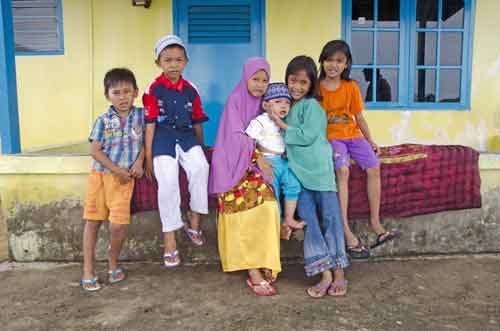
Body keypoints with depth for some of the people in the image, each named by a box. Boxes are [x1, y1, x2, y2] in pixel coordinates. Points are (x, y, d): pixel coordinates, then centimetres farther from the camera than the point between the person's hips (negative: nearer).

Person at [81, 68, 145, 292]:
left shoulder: (140, 115, 3)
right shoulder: (103, 121, -1)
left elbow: (145, 141, 10)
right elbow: (95, 151, -4)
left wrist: (139, 162, -6)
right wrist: (117, 170, -10)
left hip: (125, 178, 0)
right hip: (100, 174, 1)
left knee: (118, 224, -9)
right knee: (92, 222, 4)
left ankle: (113, 263, 19)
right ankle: (88, 271, 16)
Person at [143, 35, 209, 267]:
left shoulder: (190, 90, 7)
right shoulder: (154, 89, -3)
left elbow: (197, 123, 14)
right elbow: (150, 124, -3)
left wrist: (201, 149, 20)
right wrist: (148, 157, -4)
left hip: (187, 137, 3)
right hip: (163, 138, -2)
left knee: (200, 167, -27)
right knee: (167, 183, -17)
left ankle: (194, 221, -7)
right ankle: (169, 241, -4)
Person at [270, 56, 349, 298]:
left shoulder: (311, 106, -2)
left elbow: (307, 136, -13)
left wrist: (282, 125, -4)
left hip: (318, 168, -6)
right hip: (297, 170, 6)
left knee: (330, 215, -5)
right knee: (307, 217, -4)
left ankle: (338, 272, 1)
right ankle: (325, 273, -3)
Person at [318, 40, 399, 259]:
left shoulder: (351, 87, 6)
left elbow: (359, 118, 11)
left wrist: (371, 141, 7)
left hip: (352, 135, 4)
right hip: (330, 137, -3)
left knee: (374, 167, -19)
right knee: (342, 170, -30)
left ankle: (375, 222, -7)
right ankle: (346, 232, -31)